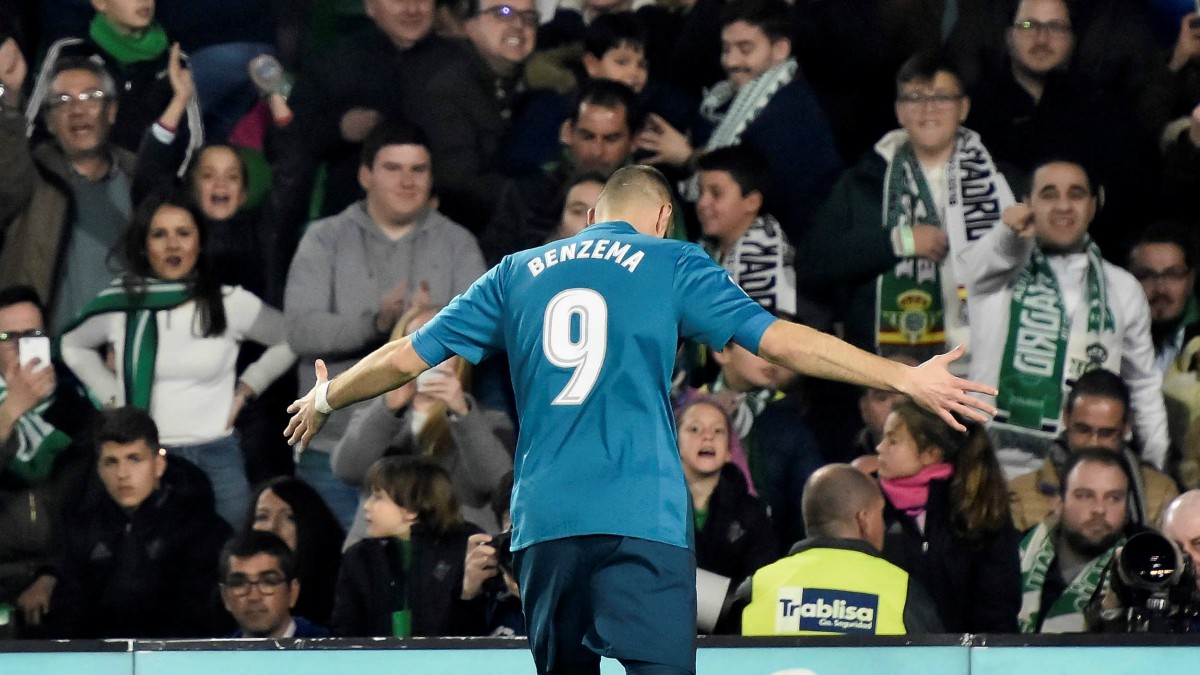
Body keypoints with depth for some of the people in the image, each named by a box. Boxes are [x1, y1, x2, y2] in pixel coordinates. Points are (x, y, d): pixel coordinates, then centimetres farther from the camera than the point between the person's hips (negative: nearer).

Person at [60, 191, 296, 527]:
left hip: (215, 458, -1)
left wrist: (245, 390, 7)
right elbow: (74, 346, 21)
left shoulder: (230, 304, -1)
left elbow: (289, 342, 13)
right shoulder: (119, 304, 2)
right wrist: (112, 397, 12)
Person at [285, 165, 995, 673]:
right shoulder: (672, 264, 7)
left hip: (543, 521, 4)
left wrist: (327, 398, 38)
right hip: (642, 516, -4)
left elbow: (408, 356, 20)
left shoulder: (518, 274, 17)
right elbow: (781, 340, 0)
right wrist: (908, 378, 4)